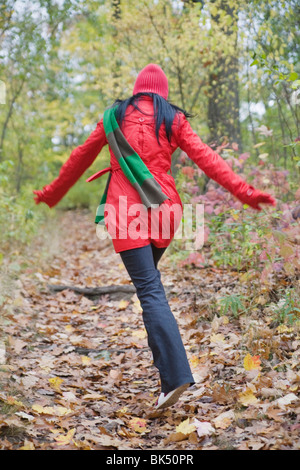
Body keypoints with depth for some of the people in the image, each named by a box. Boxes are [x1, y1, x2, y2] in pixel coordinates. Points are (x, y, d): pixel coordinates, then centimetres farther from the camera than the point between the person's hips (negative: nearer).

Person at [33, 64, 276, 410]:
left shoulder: (116, 116, 10)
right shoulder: (174, 120, 9)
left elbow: (81, 157, 17)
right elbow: (205, 157, -1)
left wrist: (52, 193, 29)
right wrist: (243, 190, -4)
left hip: (125, 208, -2)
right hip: (163, 207, 2)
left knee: (150, 290, -10)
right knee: (148, 279, 23)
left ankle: (175, 375, -22)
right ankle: (163, 355, 20)